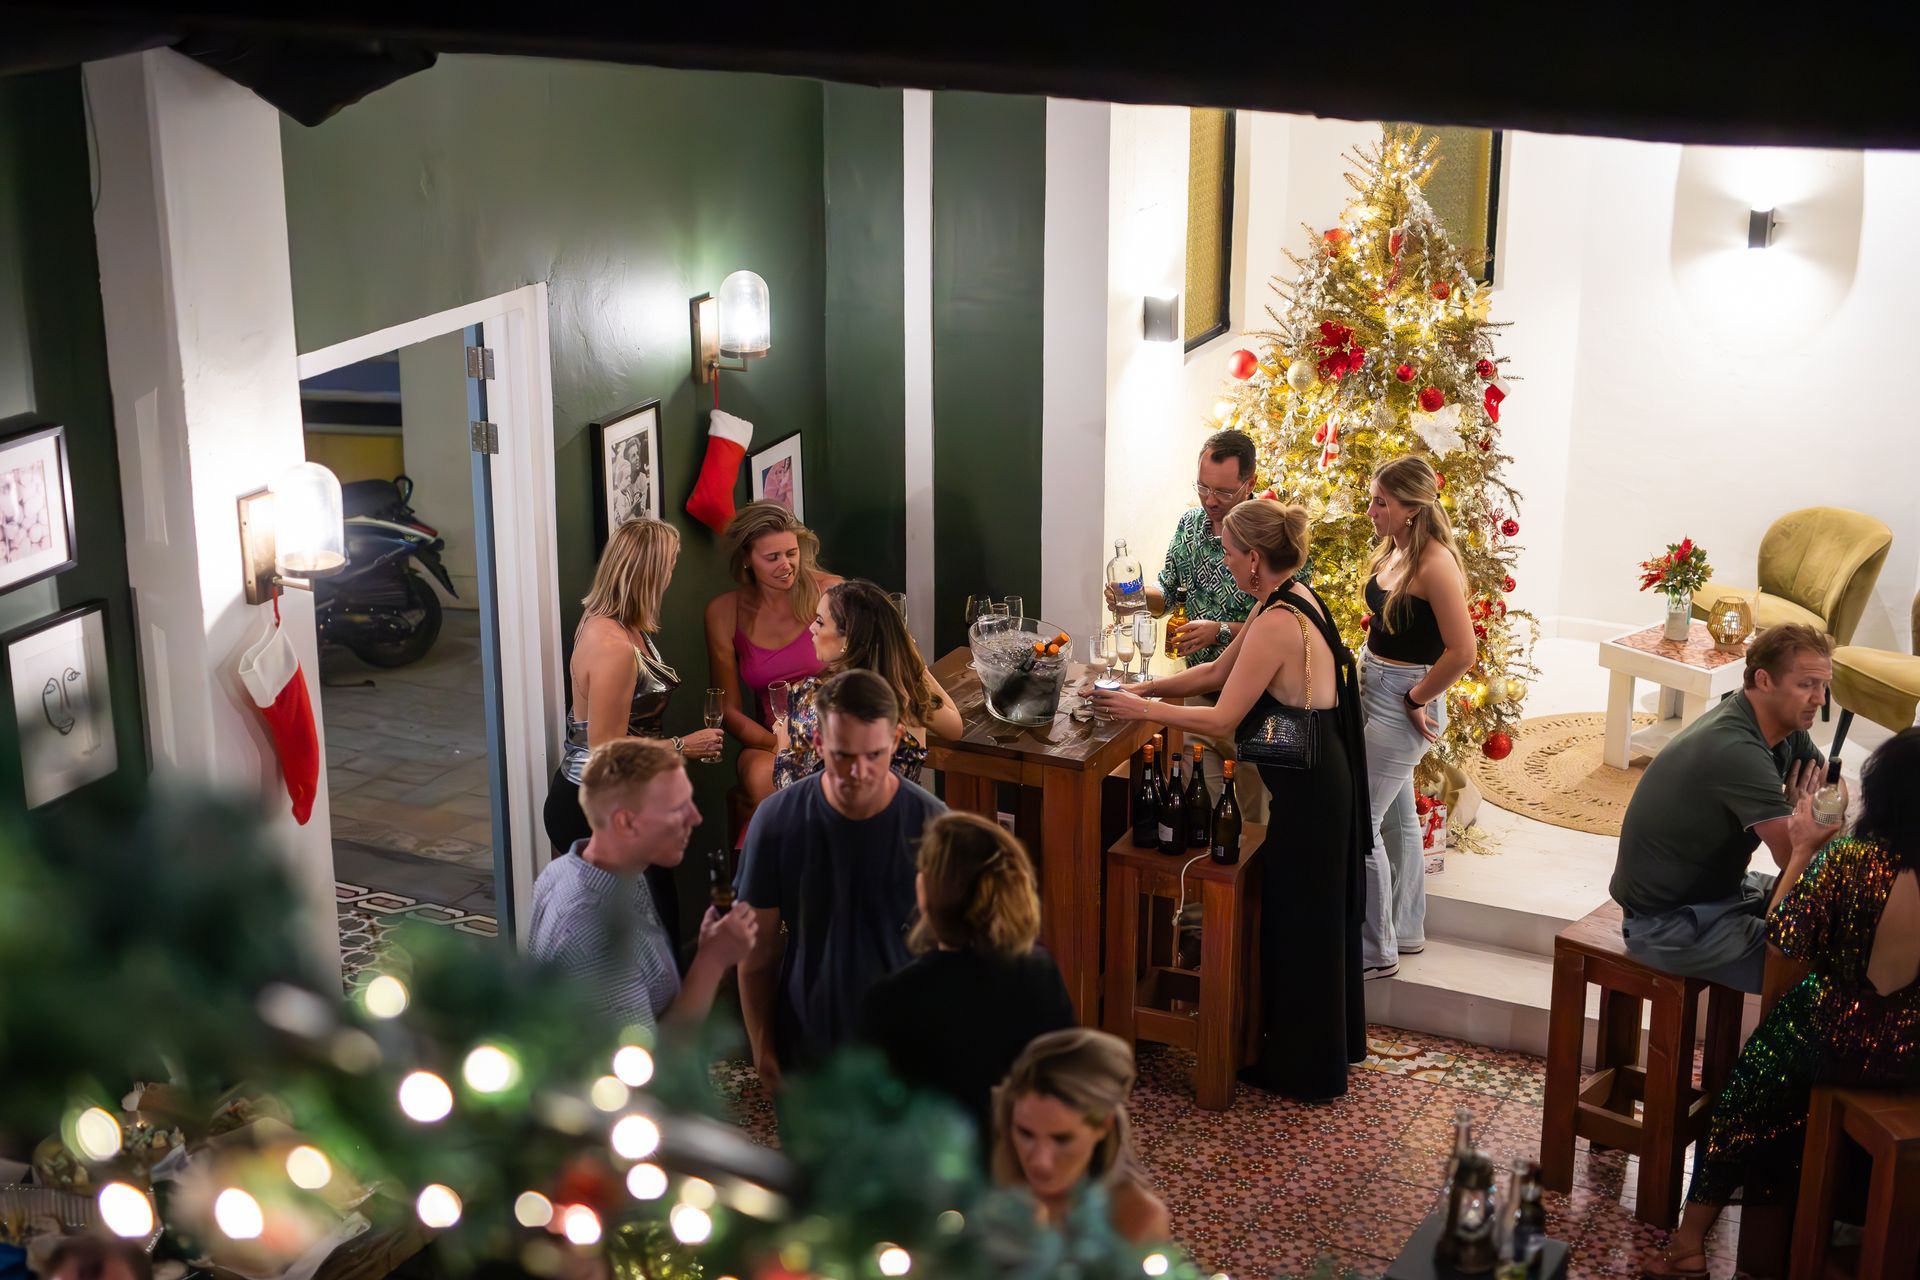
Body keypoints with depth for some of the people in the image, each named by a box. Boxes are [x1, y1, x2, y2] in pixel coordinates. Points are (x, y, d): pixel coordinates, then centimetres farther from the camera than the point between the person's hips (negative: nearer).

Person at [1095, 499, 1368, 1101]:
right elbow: (1218, 673, 13)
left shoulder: (1276, 623, -25)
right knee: (1316, 917, 22)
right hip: (1323, 776, 10)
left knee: (1298, 921, 5)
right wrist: (1145, 687, 9)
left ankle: (1301, 1066, 21)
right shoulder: (1295, 599, 5)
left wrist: (1140, 710, -14)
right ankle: (1331, 1040, 38)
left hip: (1303, 787, -10)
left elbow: (1222, 720, -23)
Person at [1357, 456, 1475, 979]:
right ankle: (1405, 929, 35)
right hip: (1374, 694, 9)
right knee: (1396, 815, 20)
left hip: (1401, 706, -9)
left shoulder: (1435, 564, -22)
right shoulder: (1392, 551, 4)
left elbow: (1461, 652, -25)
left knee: (1359, 824, -4)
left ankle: (1375, 951, 9)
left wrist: (1417, 700, -16)